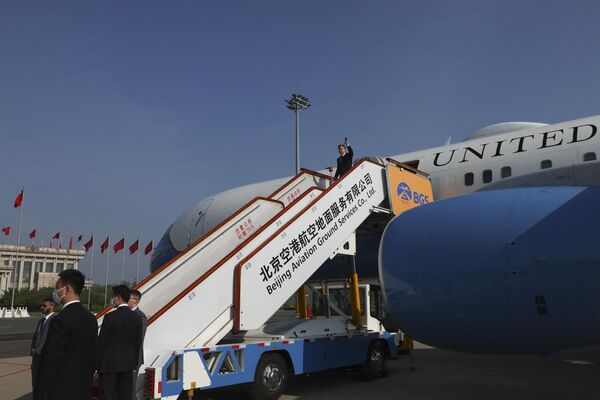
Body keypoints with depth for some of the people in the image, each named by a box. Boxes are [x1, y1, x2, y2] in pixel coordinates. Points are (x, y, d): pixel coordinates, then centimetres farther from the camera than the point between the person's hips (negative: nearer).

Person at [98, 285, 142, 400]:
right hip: (128, 364, 5)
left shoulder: (110, 317, -13)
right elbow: (138, 342, 7)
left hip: (110, 364, -5)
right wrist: (134, 362, 14)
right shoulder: (137, 317, 2)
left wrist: (98, 363, 1)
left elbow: (102, 341, -9)